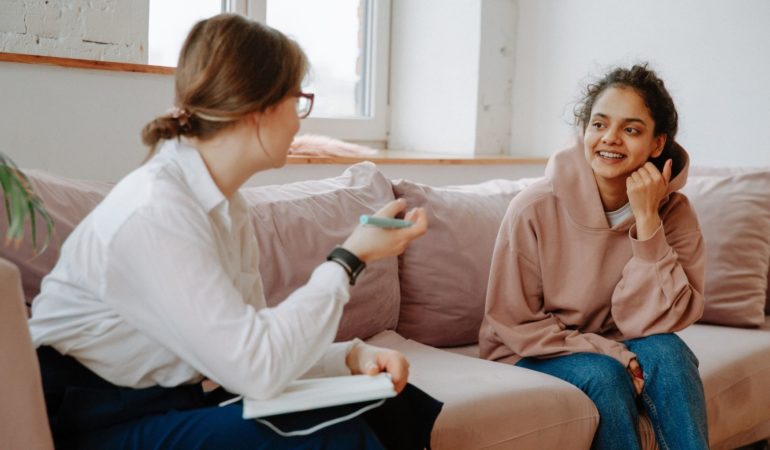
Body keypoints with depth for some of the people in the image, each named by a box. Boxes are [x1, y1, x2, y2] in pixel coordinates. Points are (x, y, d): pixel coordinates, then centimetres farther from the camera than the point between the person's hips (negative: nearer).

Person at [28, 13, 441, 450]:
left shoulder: (226, 204, 4)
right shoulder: (152, 212, -25)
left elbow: (249, 343, 2)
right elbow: (259, 368, -28)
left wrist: (352, 355, -14)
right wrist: (351, 259, -19)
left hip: (175, 398, 8)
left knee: (391, 405, -1)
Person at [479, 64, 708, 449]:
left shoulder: (674, 213, -10)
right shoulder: (534, 209, -18)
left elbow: (653, 324, -17)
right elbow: (513, 324, -11)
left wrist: (647, 221, -25)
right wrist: (610, 352, -21)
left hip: (616, 351, 3)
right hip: (532, 357, -2)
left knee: (665, 351, -27)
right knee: (604, 375, -30)